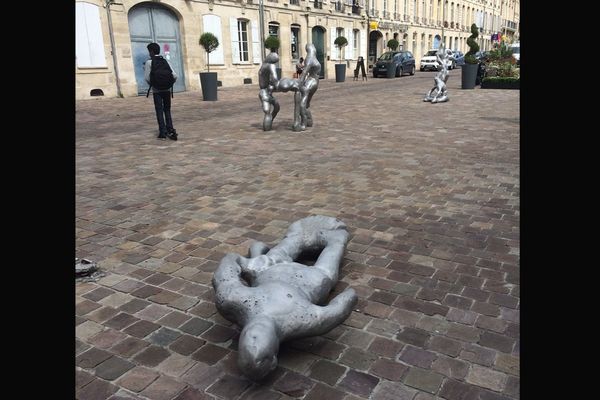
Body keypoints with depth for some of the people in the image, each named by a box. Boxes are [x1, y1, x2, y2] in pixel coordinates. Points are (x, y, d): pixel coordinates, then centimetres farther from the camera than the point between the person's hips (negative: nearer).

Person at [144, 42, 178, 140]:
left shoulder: (149, 62, -4)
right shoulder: (165, 61, 5)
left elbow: (147, 77, -11)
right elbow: (174, 75, -3)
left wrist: (151, 84, 7)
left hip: (156, 90, -3)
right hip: (167, 90, 3)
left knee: (159, 111, 3)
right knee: (167, 110, 13)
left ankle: (163, 133, 1)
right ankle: (170, 130, 4)